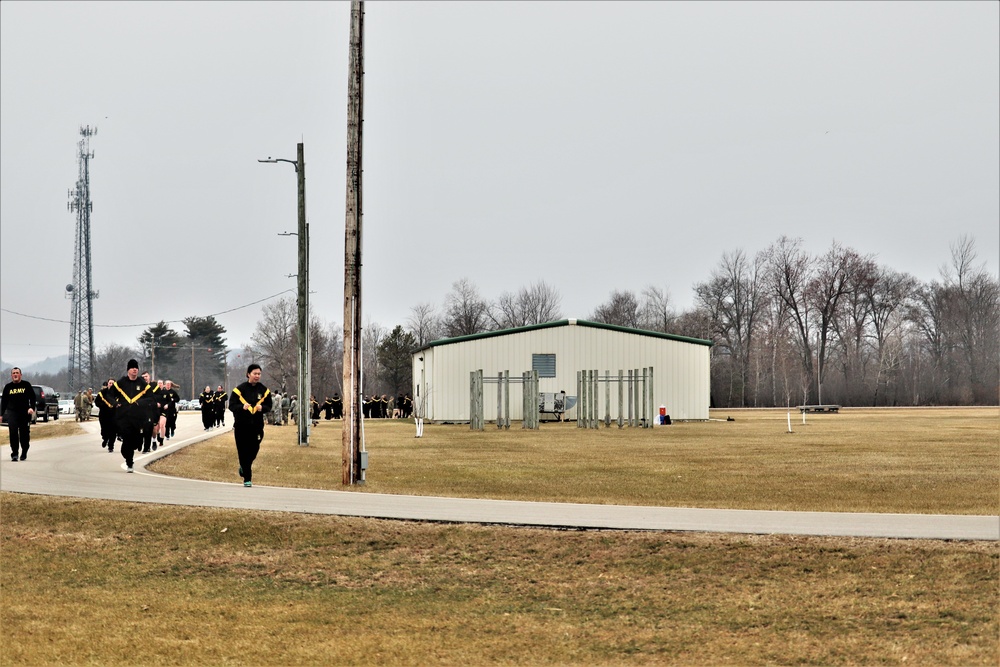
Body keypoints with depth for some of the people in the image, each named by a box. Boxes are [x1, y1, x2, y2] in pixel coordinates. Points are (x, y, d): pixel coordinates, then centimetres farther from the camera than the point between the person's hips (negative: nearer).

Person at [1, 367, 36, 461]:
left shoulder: (26, 385, 6)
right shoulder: (8, 387, 11)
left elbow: (32, 397, 5)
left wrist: (32, 408, -12)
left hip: (25, 412, -1)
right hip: (12, 412, 1)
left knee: (24, 434, 2)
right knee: (13, 432, -12)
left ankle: (24, 453, 18)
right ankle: (14, 454, -10)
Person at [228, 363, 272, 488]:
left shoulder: (264, 390, 6)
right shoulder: (240, 389, -3)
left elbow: (268, 406, 9)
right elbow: (231, 406, -6)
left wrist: (262, 408, -14)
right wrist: (242, 407, -25)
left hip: (257, 426, 2)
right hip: (241, 426, -2)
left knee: (253, 450, 2)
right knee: (243, 451, -3)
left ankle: (244, 467, 34)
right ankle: (247, 479, 6)